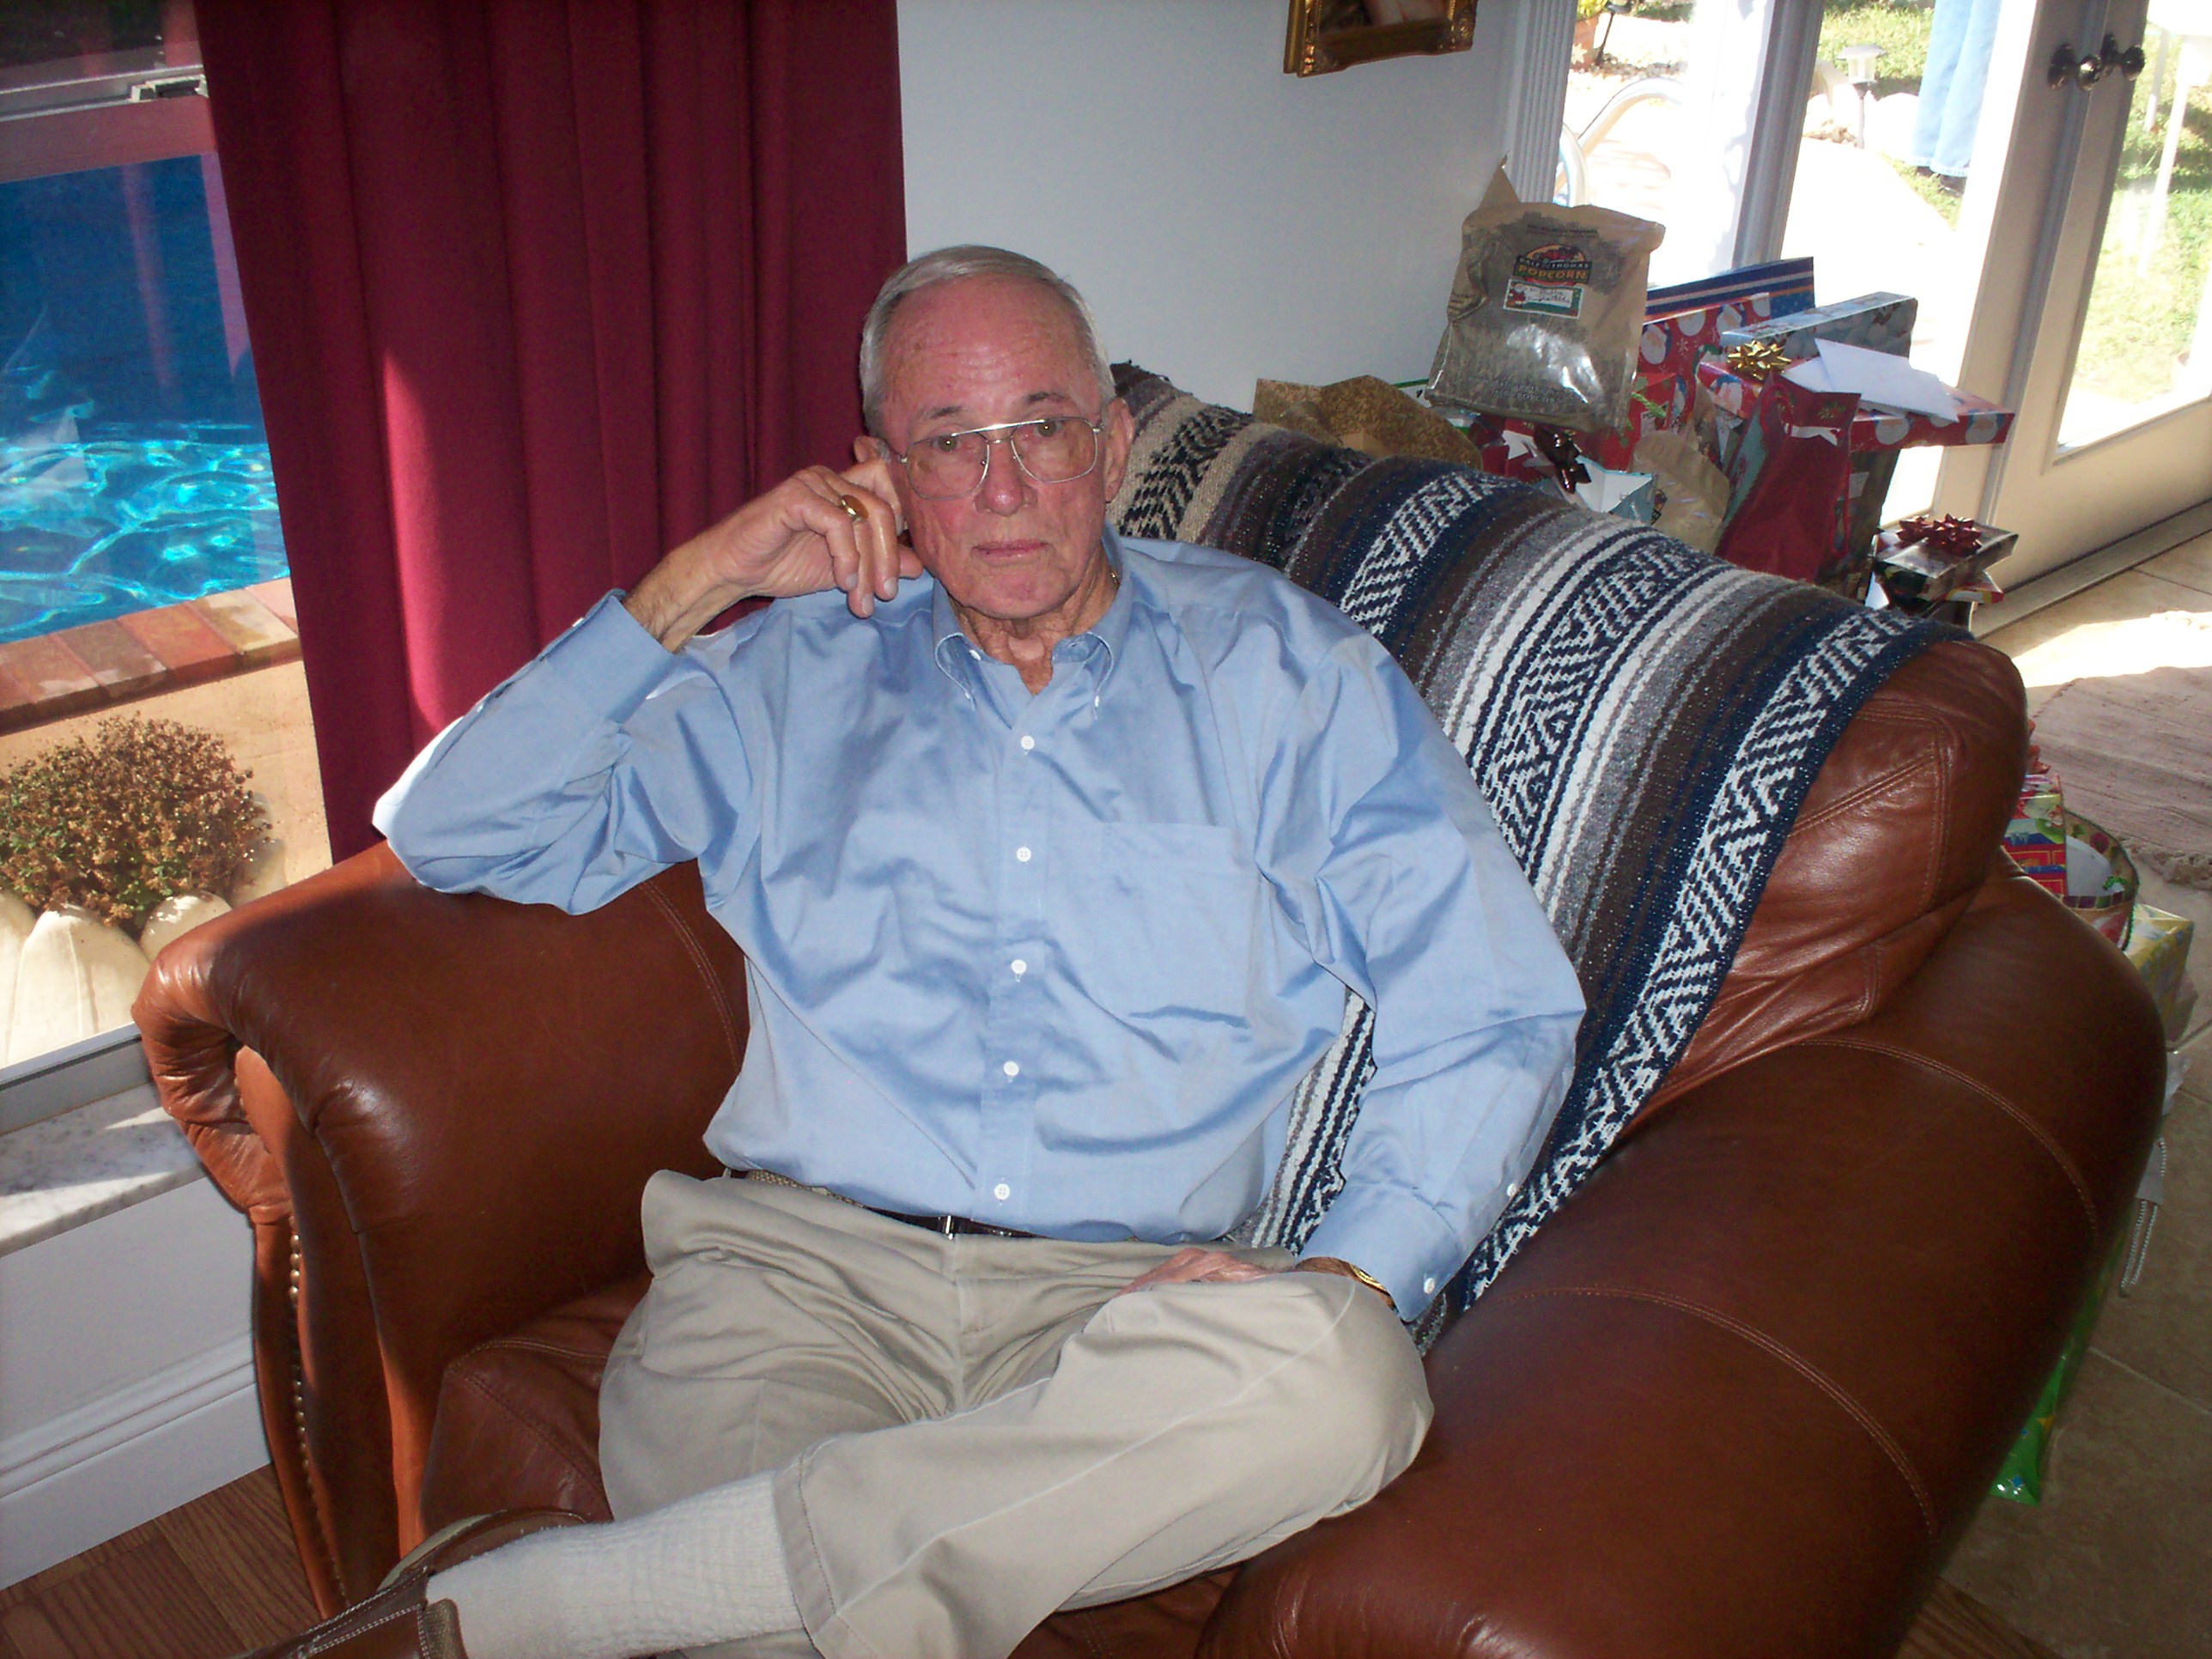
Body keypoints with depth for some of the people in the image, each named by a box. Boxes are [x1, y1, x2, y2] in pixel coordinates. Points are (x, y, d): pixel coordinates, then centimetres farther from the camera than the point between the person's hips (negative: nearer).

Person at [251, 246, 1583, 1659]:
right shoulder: (798, 672, 17)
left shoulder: (1282, 668, 11)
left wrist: (1344, 1281, -12)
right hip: (801, 1262, -2)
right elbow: (456, 834, 13)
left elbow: (1497, 1017, 5)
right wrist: (691, 586, 6)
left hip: (1126, 1294, 3)